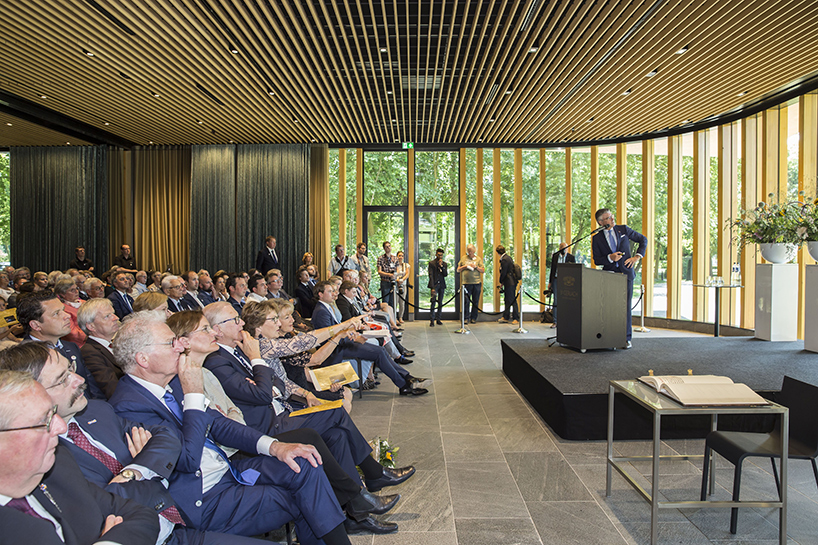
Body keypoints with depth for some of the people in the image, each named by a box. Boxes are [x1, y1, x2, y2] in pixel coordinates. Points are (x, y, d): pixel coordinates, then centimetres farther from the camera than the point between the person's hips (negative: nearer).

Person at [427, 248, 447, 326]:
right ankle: (431, 320, -12)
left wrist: (441, 266, -9)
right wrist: (432, 287, -12)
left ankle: (438, 319, 12)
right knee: (433, 302, -12)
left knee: (440, 303, 5)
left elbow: (446, 274, 3)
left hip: (442, 285, 4)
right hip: (434, 285, -4)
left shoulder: (445, 264, 12)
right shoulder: (431, 263, 2)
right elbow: (431, 276, -4)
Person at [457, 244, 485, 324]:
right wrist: (464, 267, -4)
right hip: (466, 282, 0)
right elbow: (458, 270, 13)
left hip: (476, 283, 0)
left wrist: (476, 267, -9)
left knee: (475, 301, 3)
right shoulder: (463, 258, 12)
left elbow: (483, 270, 6)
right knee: (466, 301, -4)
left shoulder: (478, 259, 10)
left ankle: (473, 318, 11)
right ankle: (466, 318, 2)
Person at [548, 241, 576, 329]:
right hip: (556, 280, 2)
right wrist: (550, 282, 10)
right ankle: (555, 322, 5)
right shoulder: (555, 256, 8)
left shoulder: (571, 257, 0)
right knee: (556, 301, 2)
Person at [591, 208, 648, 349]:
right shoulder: (597, 238, 4)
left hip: (626, 273, 0)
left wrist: (638, 256, 3)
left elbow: (643, 239, 16)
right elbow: (597, 260, 4)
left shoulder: (624, 229, 6)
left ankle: (626, 338, 6)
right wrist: (610, 258, -14)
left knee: (626, 306, -2)